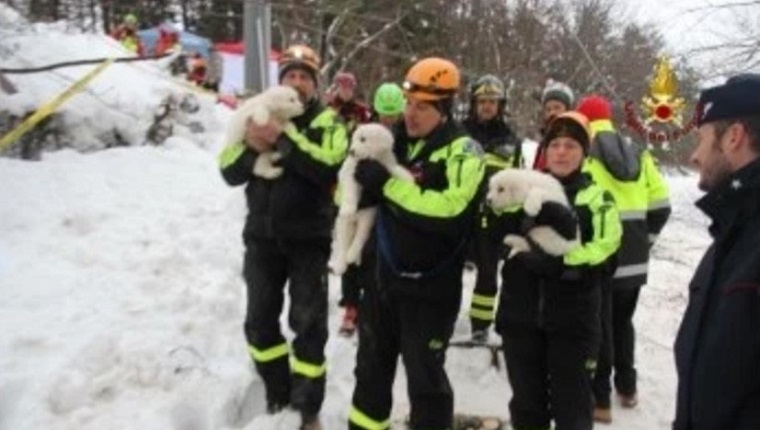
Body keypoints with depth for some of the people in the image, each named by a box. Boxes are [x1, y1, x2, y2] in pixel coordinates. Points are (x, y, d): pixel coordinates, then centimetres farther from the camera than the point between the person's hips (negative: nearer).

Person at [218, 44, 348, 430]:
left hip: (309, 239, -4)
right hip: (263, 236, 4)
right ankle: (278, 398, 30)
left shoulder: (328, 121, -2)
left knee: (308, 324, 2)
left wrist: (283, 139, -27)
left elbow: (327, 167, -21)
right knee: (260, 321, 11)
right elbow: (230, 172, 1)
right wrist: (252, 147, -18)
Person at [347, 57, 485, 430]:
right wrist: (364, 180, -3)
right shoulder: (395, 140, 7)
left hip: (430, 287, -6)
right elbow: (360, 193, 20)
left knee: (425, 377, 4)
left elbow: (448, 209, -29)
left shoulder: (462, 151, -12)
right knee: (372, 366, 20)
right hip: (383, 276, 7)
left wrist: (387, 184, -26)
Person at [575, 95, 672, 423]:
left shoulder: (584, 154, -9)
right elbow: (660, 204, 7)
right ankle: (627, 388, 30)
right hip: (634, 259, 6)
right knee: (623, 322, 21)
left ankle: (600, 398, 9)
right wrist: (646, 239, 17)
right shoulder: (638, 154, 9)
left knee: (599, 328, 3)